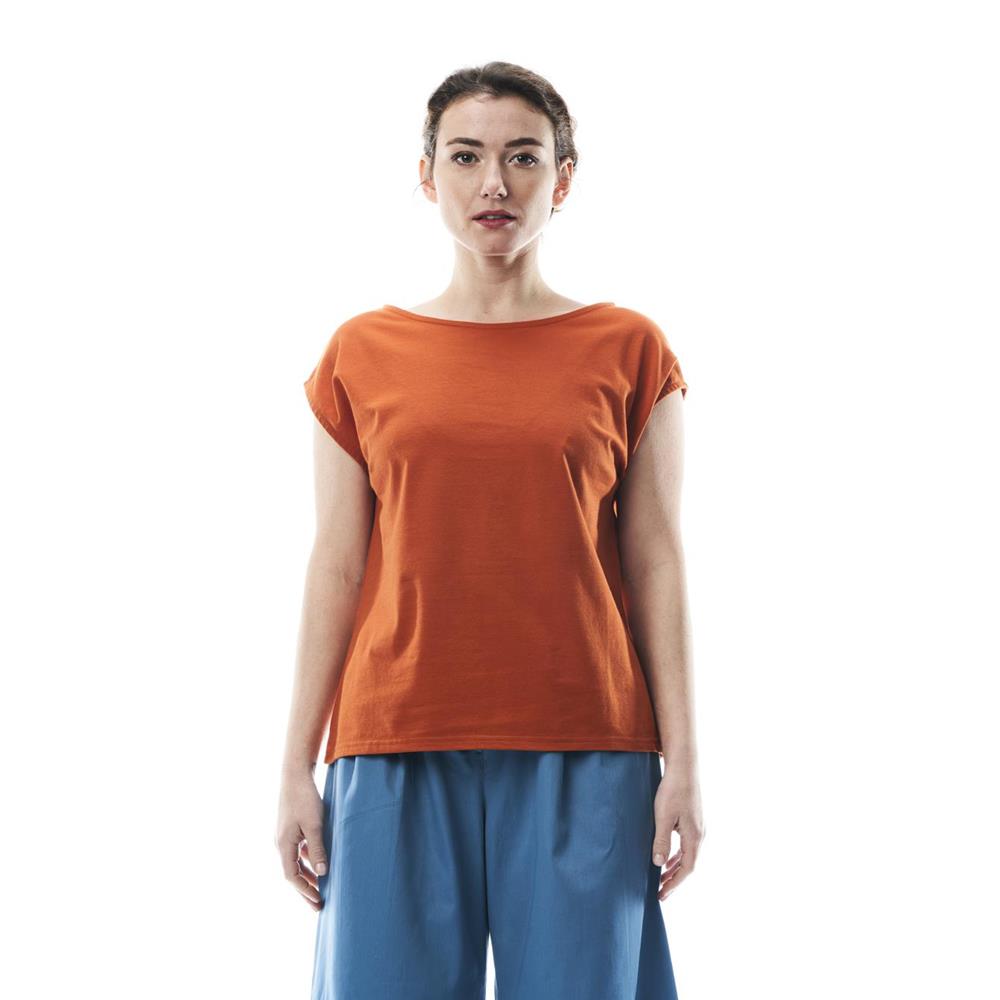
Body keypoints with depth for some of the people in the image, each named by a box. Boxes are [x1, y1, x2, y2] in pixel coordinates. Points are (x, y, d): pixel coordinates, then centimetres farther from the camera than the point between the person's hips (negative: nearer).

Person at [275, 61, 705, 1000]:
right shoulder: (361, 355, 8)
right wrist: (298, 768, 3)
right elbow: (335, 568, 7)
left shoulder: (628, 349, 6)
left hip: (582, 754, 0)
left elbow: (655, 564, 4)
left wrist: (681, 763, -1)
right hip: (397, 746, 1)